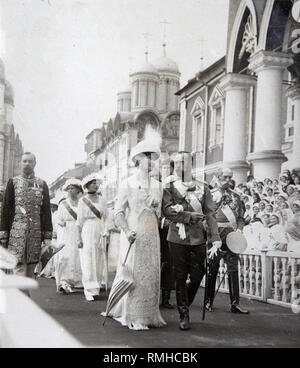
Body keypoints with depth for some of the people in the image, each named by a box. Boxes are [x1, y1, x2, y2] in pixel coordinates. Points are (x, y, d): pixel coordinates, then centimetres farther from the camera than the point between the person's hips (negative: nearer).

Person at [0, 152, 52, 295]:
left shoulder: (42, 185, 11)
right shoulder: (13, 182, 7)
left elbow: (46, 212, 9)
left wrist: (48, 236, 2)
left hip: (35, 233, 3)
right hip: (17, 233, -2)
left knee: (30, 272, 7)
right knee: (20, 269, -10)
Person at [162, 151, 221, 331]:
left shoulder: (203, 188, 7)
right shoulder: (169, 187, 5)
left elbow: (210, 214, 1)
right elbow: (167, 210, -8)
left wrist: (216, 236, -9)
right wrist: (191, 216, -13)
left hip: (198, 238, 1)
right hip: (178, 238, -1)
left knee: (197, 276, 3)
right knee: (180, 277, 1)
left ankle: (184, 304, 29)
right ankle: (184, 316, 10)